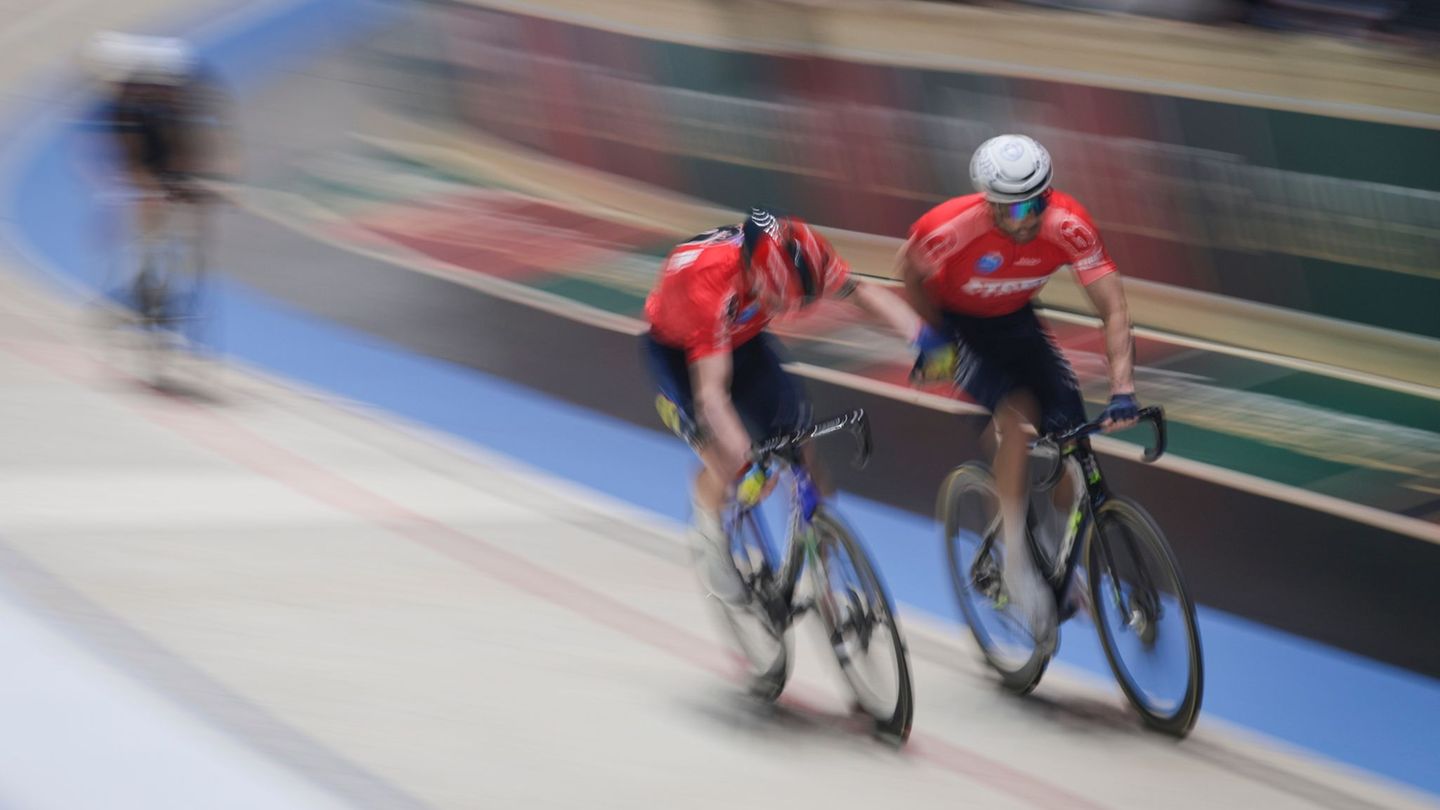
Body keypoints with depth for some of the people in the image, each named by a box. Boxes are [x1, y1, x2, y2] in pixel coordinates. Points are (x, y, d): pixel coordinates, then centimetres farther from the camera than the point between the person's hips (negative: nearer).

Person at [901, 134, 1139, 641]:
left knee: (1069, 434, -11)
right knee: (1019, 411, -29)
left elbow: (1113, 308, -29)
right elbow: (911, 271, -11)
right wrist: (932, 331, -7)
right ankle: (1016, 561, -19)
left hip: (1014, 322, 3)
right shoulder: (951, 229, -35)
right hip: (958, 326, -3)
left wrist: (1122, 392, -38)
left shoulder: (1068, 225, -30)